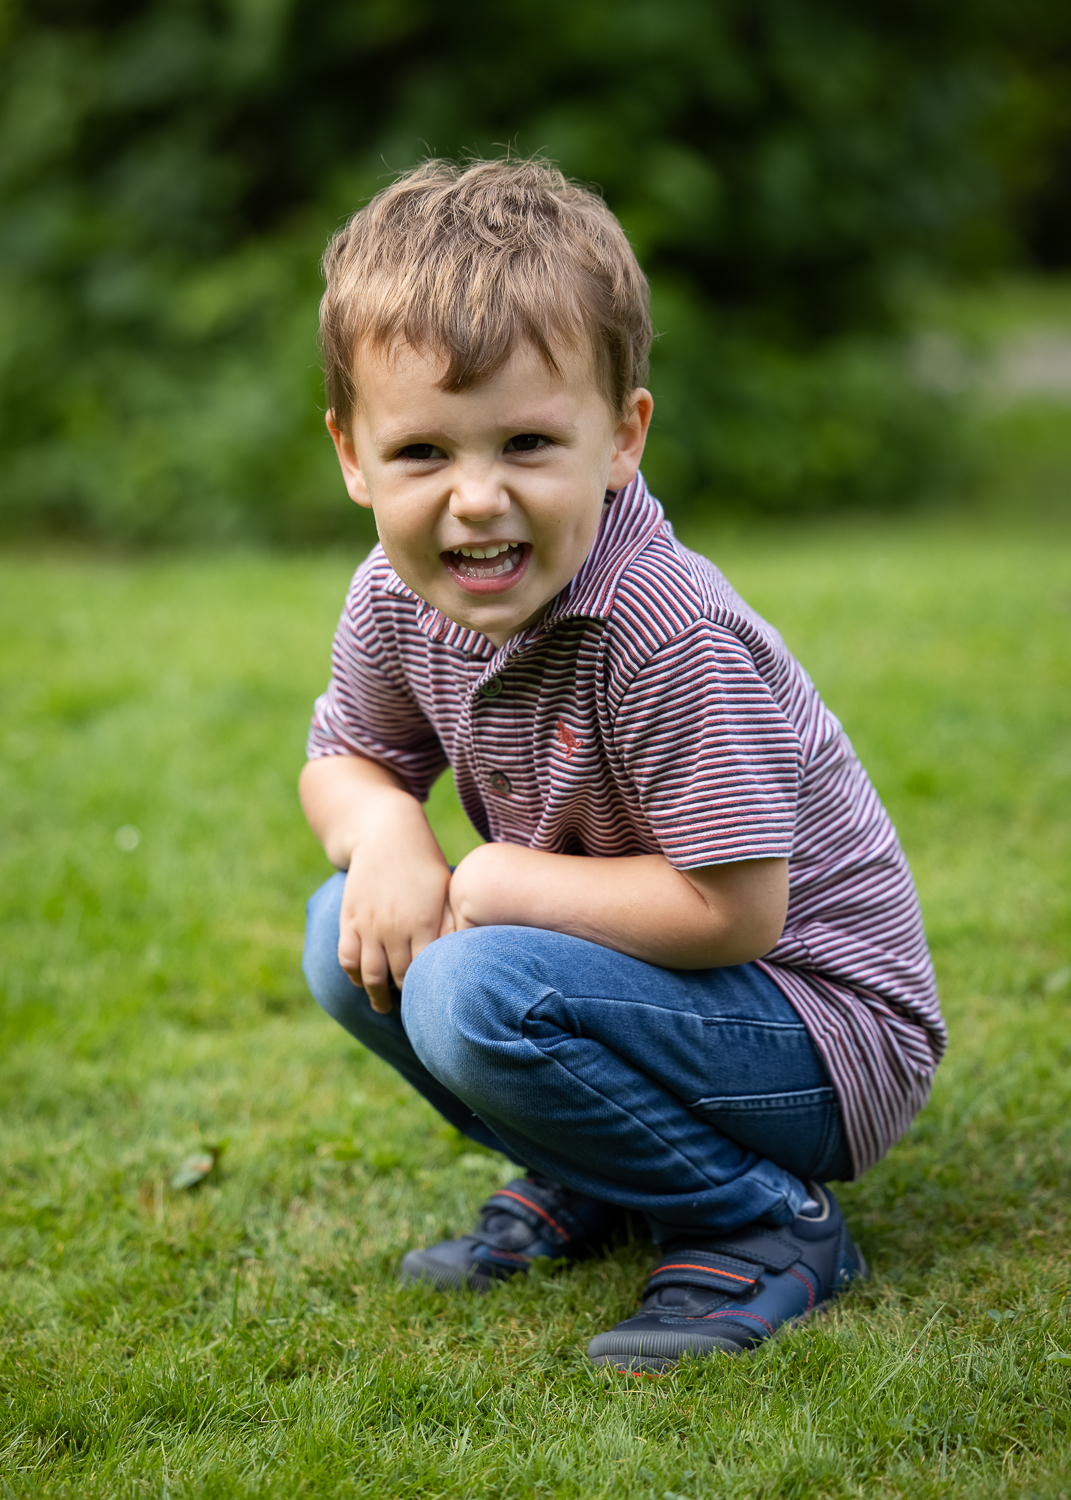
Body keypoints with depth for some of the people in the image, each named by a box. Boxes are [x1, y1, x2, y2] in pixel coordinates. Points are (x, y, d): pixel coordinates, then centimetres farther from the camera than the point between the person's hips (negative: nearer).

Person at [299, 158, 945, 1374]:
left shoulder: (672, 638, -31)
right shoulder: (398, 597, -7)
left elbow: (731, 910, -28)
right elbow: (343, 760, 12)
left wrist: (494, 882, -18)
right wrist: (386, 832, -13)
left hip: (828, 1032, -8)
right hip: (624, 963, 8)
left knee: (476, 992, -28)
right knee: (356, 937, -1)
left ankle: (768, 1229, -8)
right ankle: (584, 1181, 13)